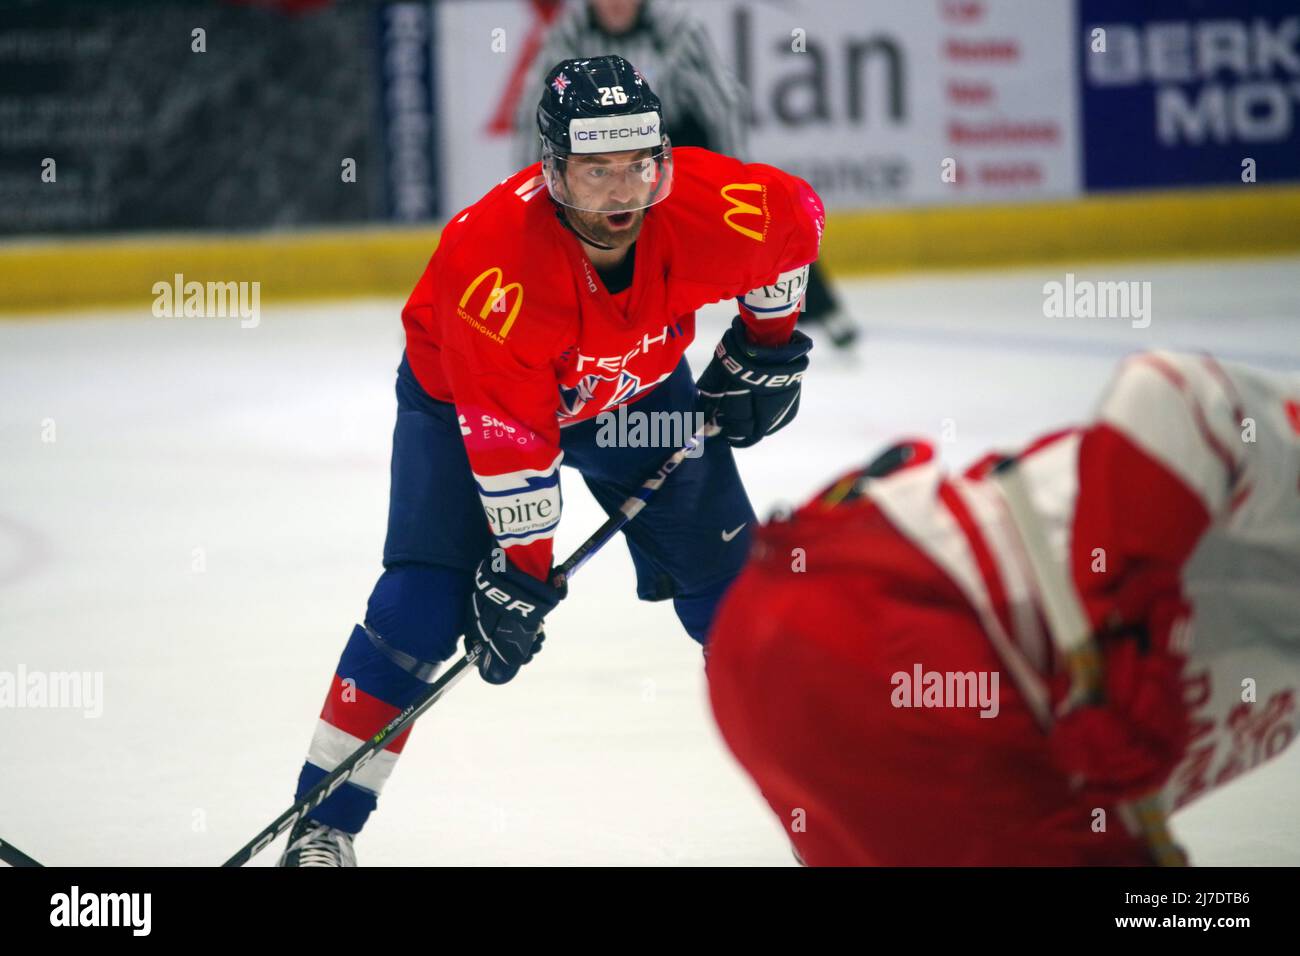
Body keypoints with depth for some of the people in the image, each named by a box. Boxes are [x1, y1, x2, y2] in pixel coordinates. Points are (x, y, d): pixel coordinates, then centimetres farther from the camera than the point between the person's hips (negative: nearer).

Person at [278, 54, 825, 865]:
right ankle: (325, 820, -9)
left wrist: (767, 344, 1)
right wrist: (519, 568, -29)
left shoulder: (708, 208, -31)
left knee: (730, 572, 1)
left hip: (638, 383, 4)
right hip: (465, 393, -4)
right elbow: (505, 434, -33)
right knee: (428, 595, -17)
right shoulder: (489, 254, -40)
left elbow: (794, 214, -5)